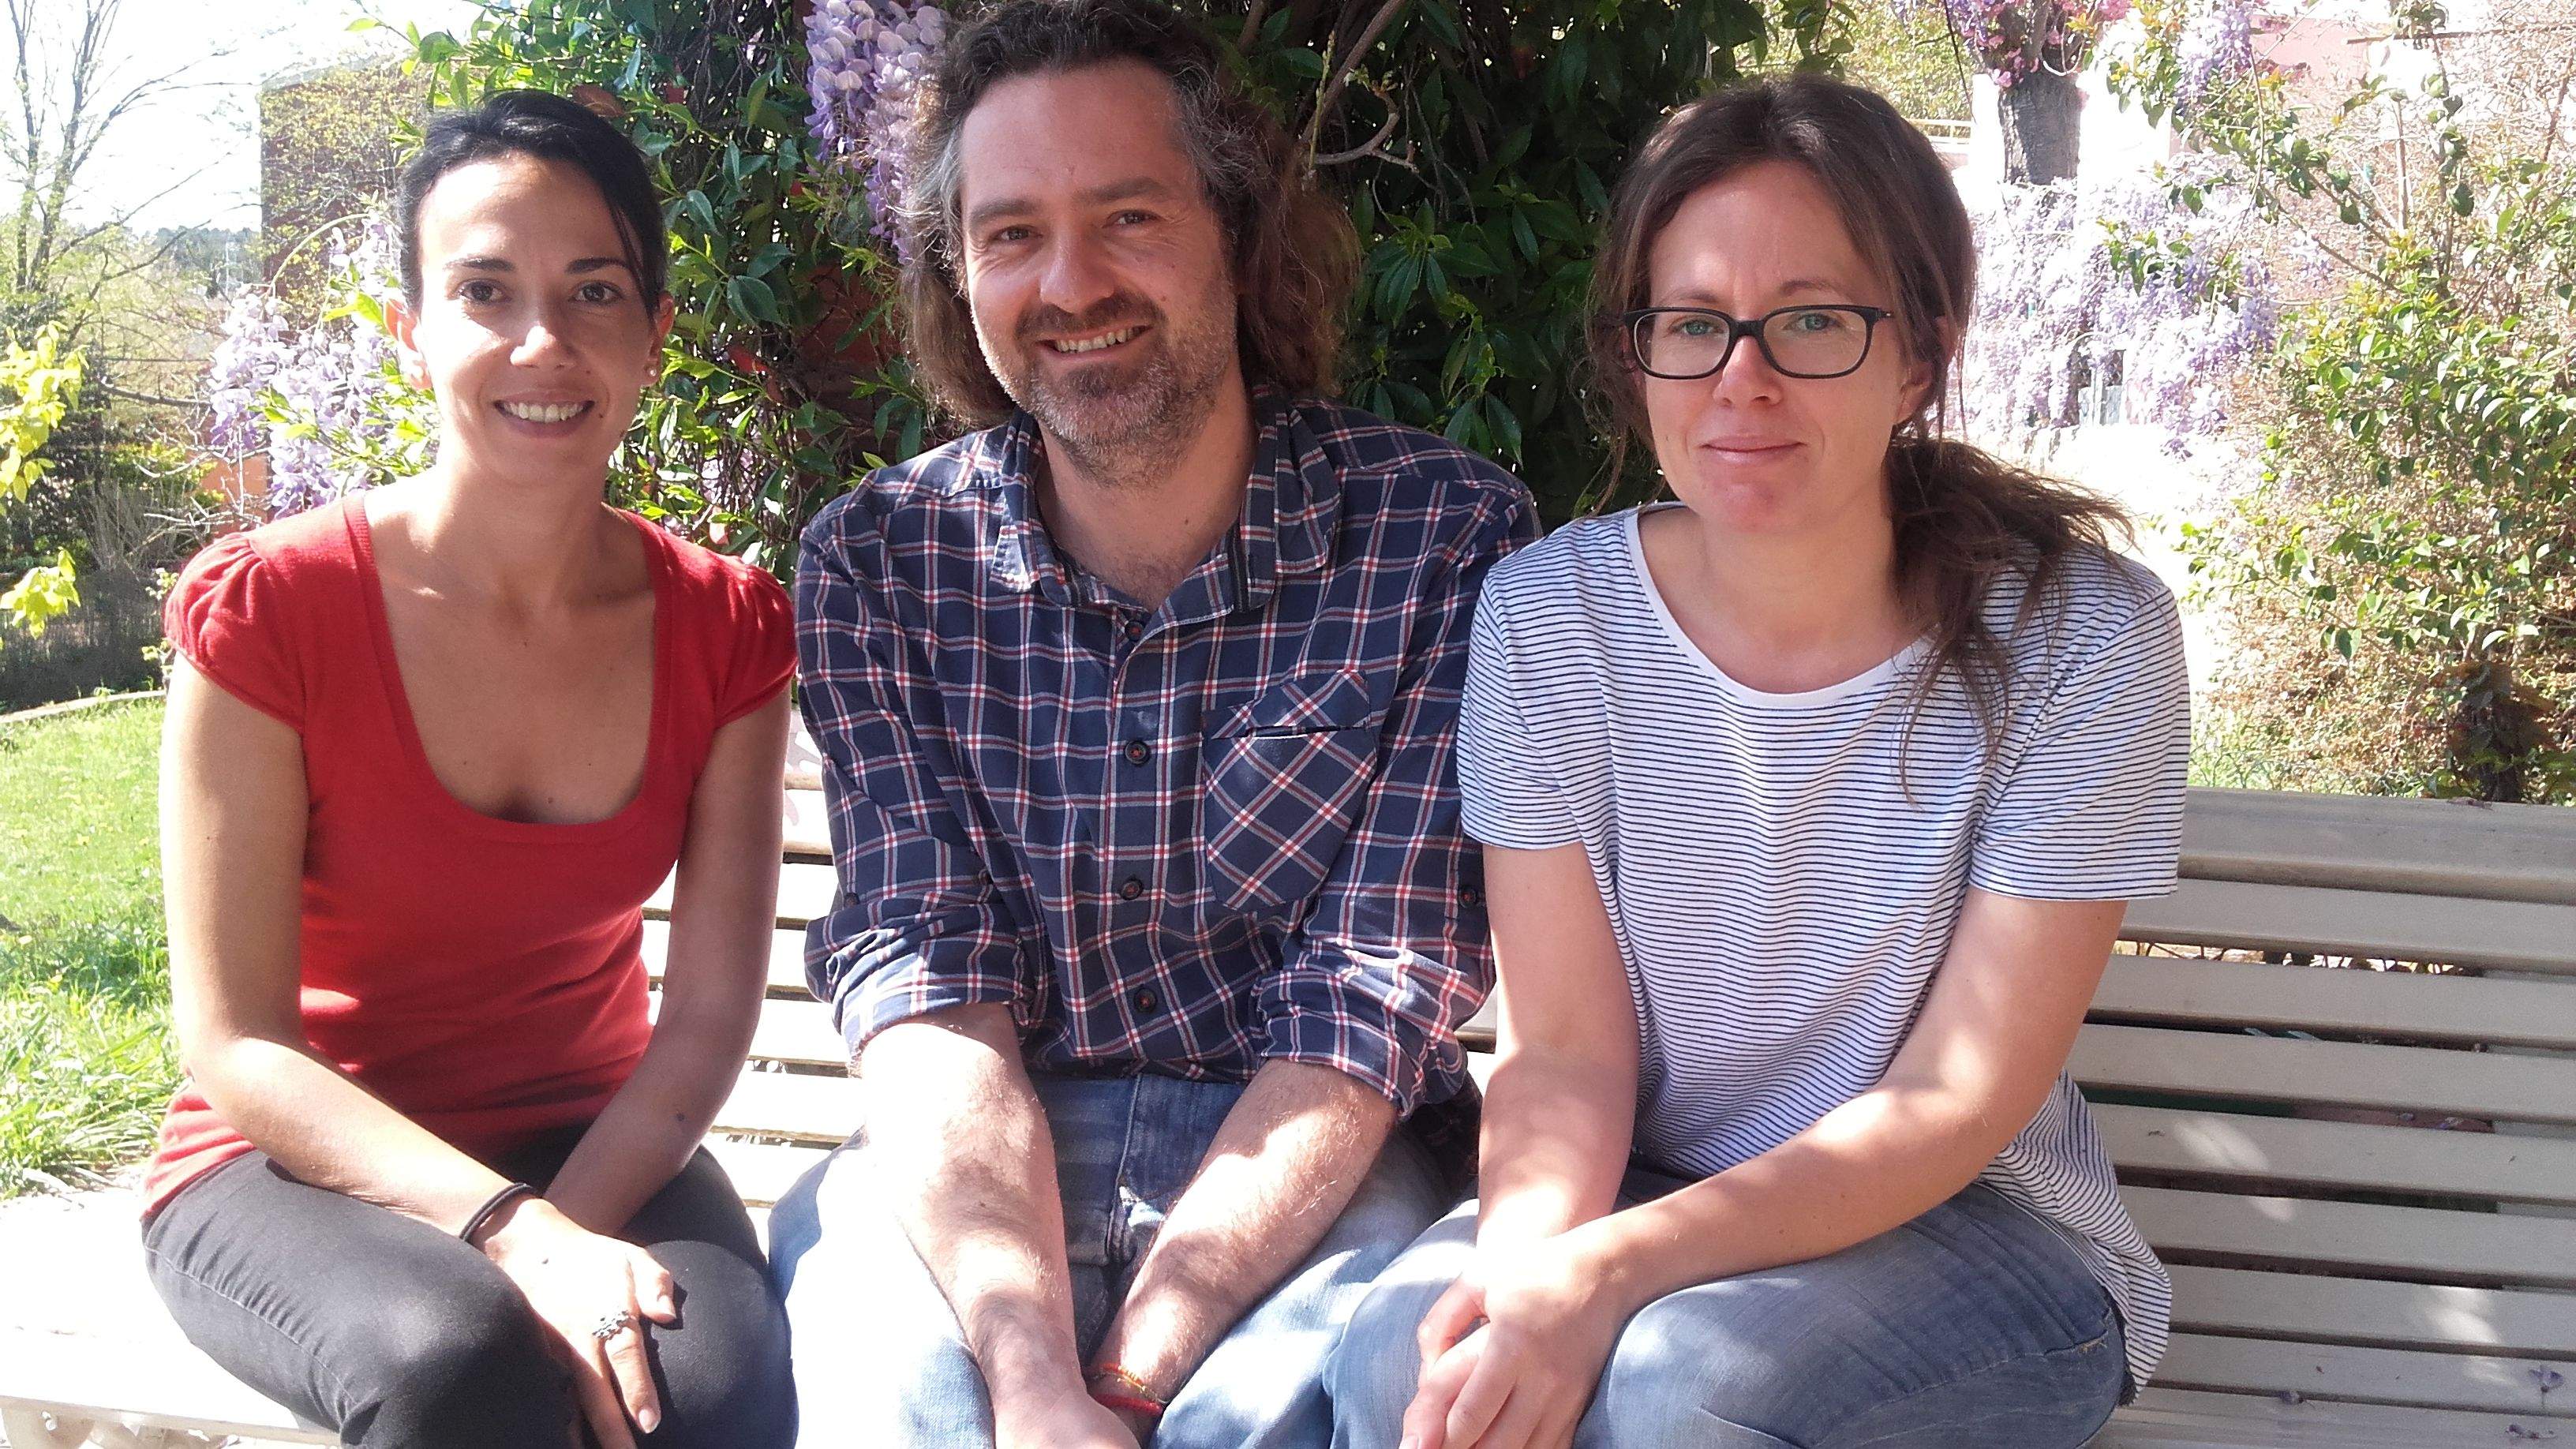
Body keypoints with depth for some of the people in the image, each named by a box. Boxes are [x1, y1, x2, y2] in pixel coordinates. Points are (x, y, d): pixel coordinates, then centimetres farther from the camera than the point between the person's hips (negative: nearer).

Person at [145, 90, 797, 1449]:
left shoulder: (723, 630, -2)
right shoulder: (263, 608, -12)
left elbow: (709, 1016, -5)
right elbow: (237, 1044, -13)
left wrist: (566, 1240, -22)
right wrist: (513, 1234, -26)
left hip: (599, 1149, 2)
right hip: (296, 1165, -2)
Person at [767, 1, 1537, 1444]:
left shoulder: (1453, 538, -7)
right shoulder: (875, 564, 1)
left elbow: (1374, 998, -11)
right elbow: (921, 973, -8)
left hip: (1310, 1164, -1)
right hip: (964, 1166, 1)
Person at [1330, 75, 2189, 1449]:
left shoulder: (2081, 639, -14)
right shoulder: (1547, 617, -6)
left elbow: (1955, 1103, -15)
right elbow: (1564, 1049, -6)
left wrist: (1612, 1272, -28)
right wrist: (1528, 1264, -28)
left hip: (1965, 1225, -1)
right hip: (1640, 1194, 2)